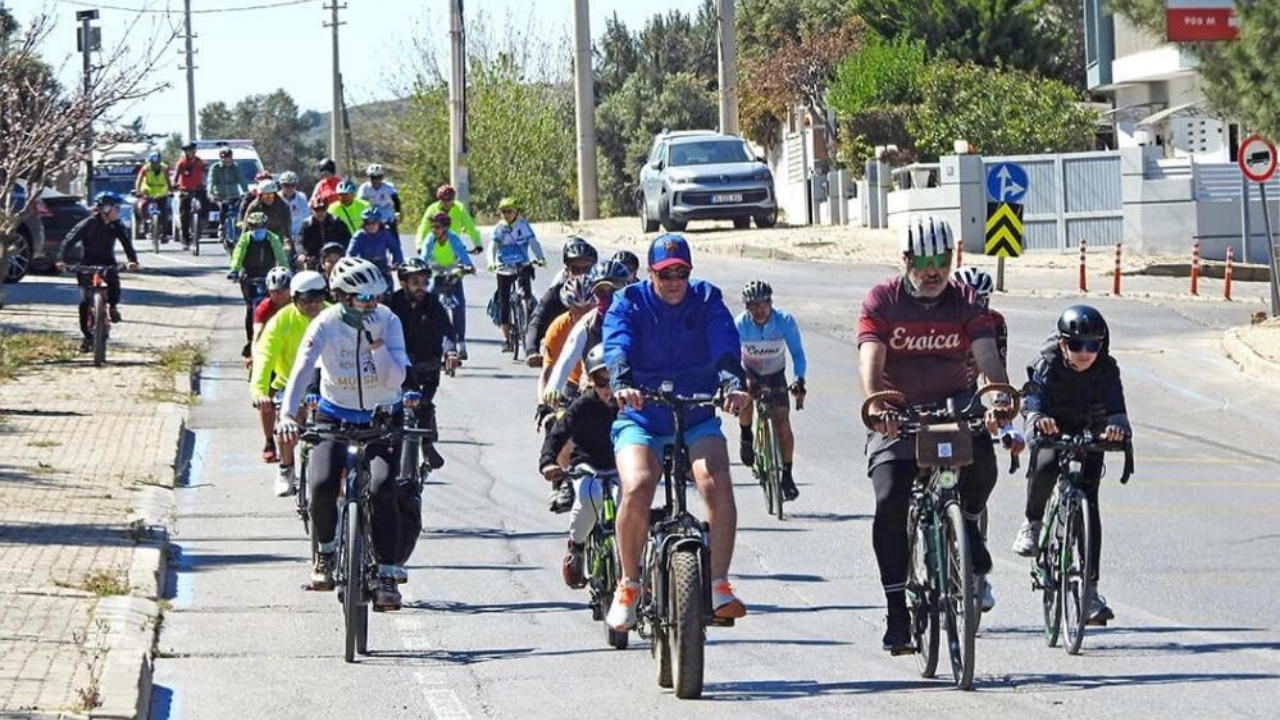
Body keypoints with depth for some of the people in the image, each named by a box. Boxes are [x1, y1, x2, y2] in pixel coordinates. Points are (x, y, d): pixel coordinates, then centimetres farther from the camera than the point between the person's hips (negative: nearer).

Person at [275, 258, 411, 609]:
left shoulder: (388, 322, -14)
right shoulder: (325, 325, -17)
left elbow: (394, 380, -20)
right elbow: (301, 369, -29)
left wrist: (375, 341, -31)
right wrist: (287, 414, -44)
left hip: (381, 417, 0)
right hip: (335, 414, 0)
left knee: (382, 489, -21)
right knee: (322, 485, -22)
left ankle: (386, 575, -10)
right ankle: (325, 553, 8)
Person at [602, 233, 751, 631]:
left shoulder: (706, 299, 1)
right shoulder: (629, 303, -1)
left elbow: (725, 343, -16)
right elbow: (617, 346, -20)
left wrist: (732, 382, -37)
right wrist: (621, 384, -42)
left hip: (697, 418, 1)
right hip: (641, 419, -1)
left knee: (718, 484, -27)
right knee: (637, 489, -27)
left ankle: (719, 586, -19)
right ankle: (629, 584, -6)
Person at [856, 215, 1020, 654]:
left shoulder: (965, 302, -3)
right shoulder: (882, 300, -7)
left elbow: (987, 357, -16)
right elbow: (870, 360, -20)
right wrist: (878, 406, -40)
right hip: (898, 412, -1)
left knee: (981, 460, -29)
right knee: (890, 503, -17)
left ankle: (968, 532, 3)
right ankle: (898, 614, -11)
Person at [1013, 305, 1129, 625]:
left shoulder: (1106, 369, -22)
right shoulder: (1047, 365, -26)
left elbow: (1115, 406, -35)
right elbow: (1033, 401, -41)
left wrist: (1118, 426, -59)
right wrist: (1038, 420, -65)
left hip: (1088, 433, 1)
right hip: (1053, 430, -1)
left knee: (1088, 501, -13)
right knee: (1046, 464, -36)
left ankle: (1090, 589, -12)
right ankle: (1032, 523, -6)